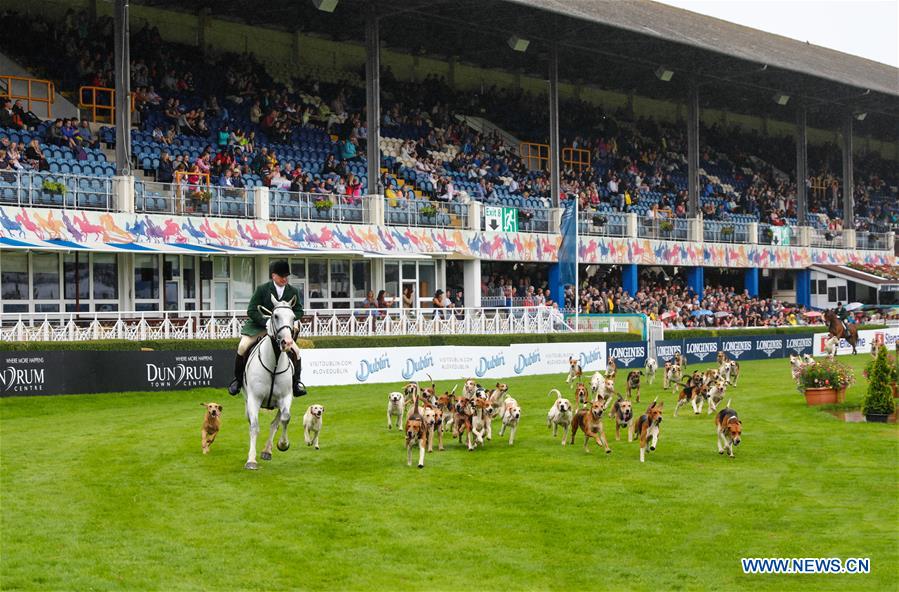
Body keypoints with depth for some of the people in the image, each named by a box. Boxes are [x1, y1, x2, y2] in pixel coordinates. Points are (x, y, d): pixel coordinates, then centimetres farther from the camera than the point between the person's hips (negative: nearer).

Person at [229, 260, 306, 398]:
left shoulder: (293, 292, 0)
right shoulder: (262, 289, -9)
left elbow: (299, 310, 7)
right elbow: (251, 311, -11)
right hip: (258, 326, -2)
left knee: (295, 351, -12)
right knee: (243, 347, -22)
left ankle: (296, 382, 7)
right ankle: (237, 379, -3)